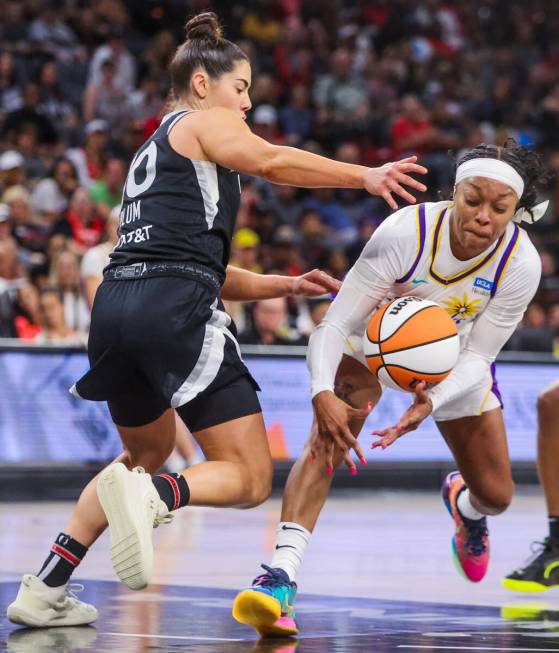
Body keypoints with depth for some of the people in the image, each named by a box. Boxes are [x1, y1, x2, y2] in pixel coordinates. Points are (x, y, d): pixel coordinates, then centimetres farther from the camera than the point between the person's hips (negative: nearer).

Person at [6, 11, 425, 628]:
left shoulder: (150, 155, 32)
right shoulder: (204, 122, 9)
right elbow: (271, 161, -13)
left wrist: (284, 285, 26)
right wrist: (364, 176, -15)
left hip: (116, 304, 8)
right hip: (176, 310, -8)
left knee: (147, 454, 30)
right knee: (248, 478, -3)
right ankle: (151, 496, -33)